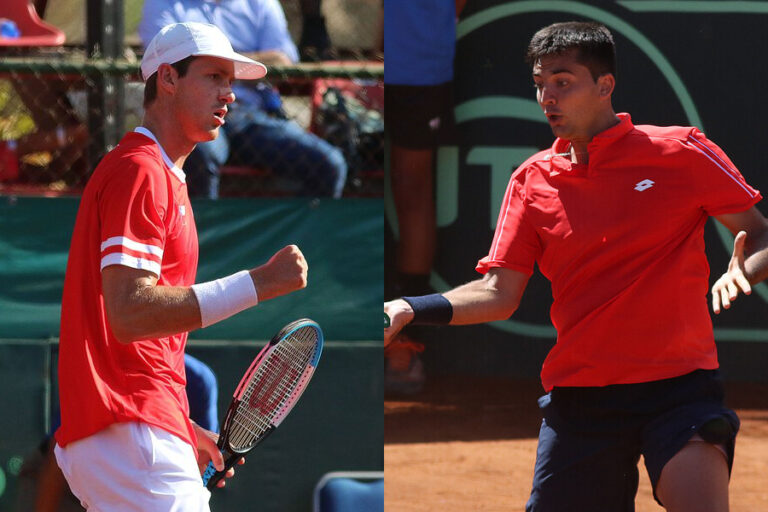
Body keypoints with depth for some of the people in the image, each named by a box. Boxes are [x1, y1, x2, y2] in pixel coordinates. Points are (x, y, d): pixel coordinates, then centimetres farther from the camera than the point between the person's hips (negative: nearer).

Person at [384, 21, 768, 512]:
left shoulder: (681, 153, 1)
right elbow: (499, 294, 6)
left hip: (679, 384, -3)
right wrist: (411, 309, -8)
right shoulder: (533, 180, 9)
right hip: (578, 394, 3)